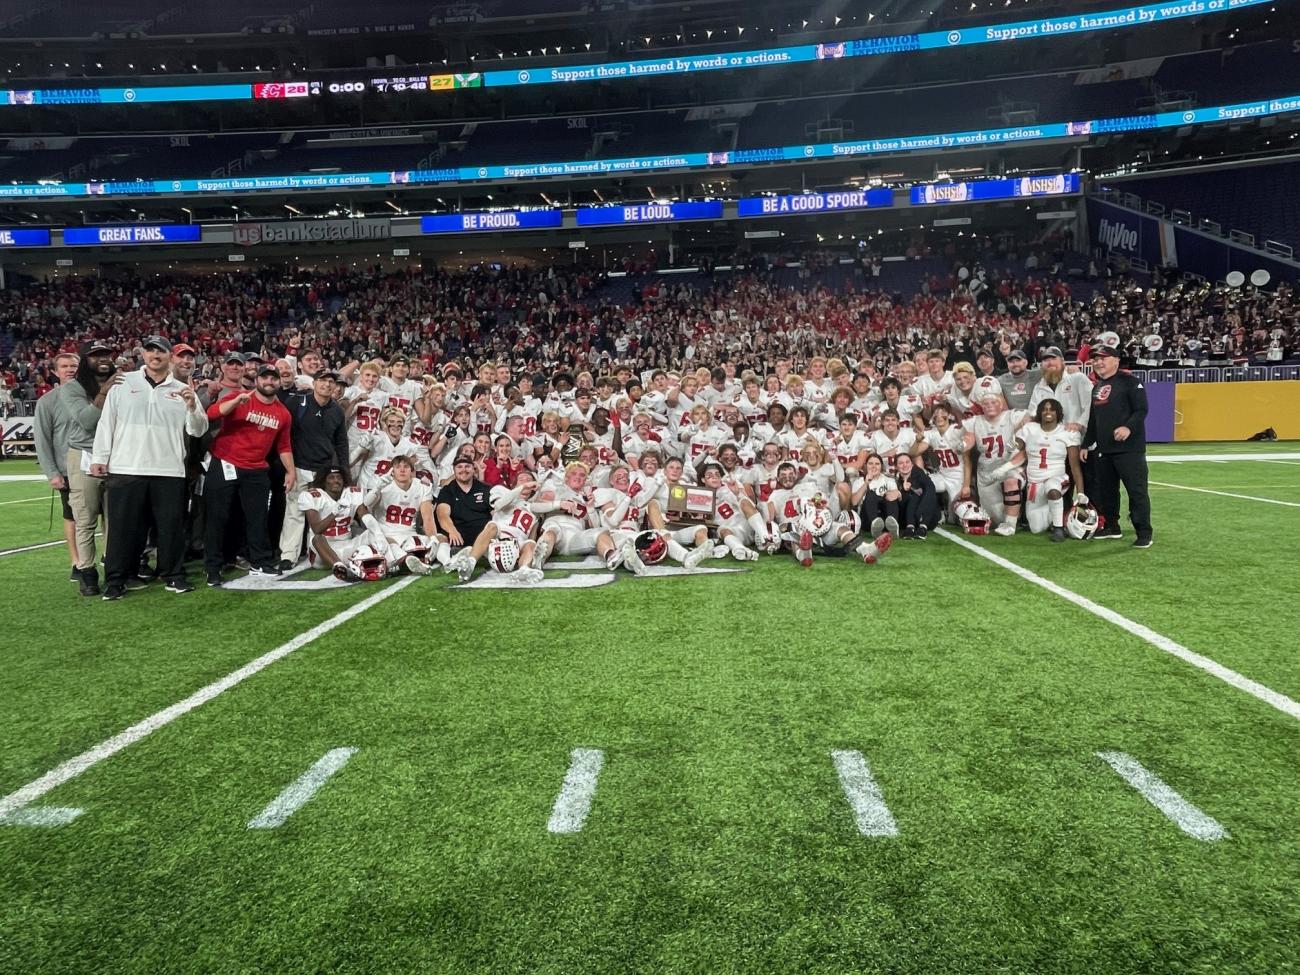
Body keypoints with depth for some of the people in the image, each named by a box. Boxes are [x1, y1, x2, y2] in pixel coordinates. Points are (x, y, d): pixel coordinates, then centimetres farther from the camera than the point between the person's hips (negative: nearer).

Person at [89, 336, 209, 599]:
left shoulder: (182, 390, 9)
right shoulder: (123, 383, 7)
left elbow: (198, 430, 5)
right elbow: (107, 422, 7)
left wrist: (193, 408, -14)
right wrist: (99, 458, 2)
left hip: (169, 471, 1)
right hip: (126, 469, -1)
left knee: (171, 525, 5)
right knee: (124, 527, 3)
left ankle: (174, 575, 17)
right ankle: (115, 580, 13)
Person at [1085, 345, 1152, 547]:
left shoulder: (1129, 381, -5)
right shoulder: (1096, 387, 17)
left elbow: (1141, 410, -12)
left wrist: (1129, 427, -27)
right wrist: (1086, 443, 21)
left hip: (1129, 447, -7)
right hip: (1103, 449, 8)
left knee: (1137, 490, -7)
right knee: (1105, 490, 13)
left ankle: (1144, 533, -3)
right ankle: (1111, 527, 26)